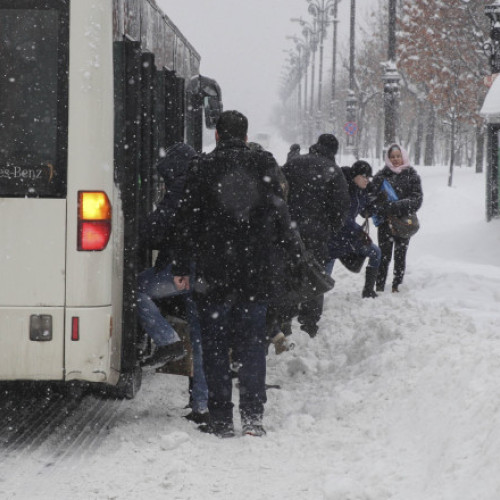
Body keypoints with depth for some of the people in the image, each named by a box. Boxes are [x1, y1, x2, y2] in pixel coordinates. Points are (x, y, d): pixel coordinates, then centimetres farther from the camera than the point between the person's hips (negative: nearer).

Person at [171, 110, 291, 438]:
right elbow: (279, 213, 6)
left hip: (214, 272, -2)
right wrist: (272, 252, 13)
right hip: (256, 272, 2)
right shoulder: (264, 163, 4)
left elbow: (188, 221, -1)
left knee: (216, 347, 5)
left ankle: (221, 420, 3)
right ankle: (252, 416, 3)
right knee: (252, 345, 7)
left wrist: (182, 267, 4)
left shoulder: (202, 167, -2)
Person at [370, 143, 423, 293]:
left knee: (400, 255, 7)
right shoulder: (381, 175, 4)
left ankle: (396, 286, 18)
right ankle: (379, 286, 4)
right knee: (384, 255, -1)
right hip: (385, 221, 0)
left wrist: (397, 206, -19)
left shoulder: (411, 175, 3)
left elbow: (417, 199, -5)